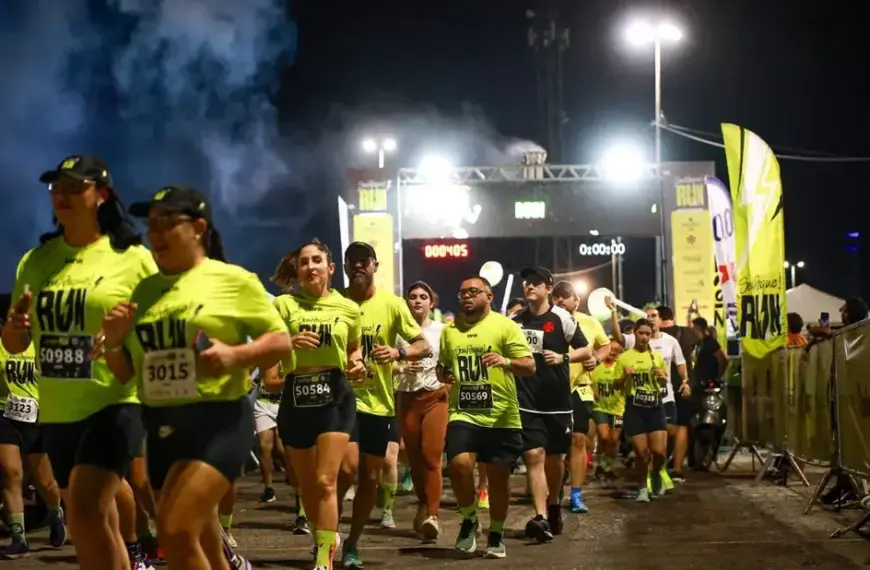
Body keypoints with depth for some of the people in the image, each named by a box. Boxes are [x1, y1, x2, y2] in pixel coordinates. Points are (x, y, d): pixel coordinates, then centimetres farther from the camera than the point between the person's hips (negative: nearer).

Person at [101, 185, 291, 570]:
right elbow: (125, 374, 17)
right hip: (161, 426, 7)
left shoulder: (233, 280, -3)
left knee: (177, 534, -20)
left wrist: (234, 355, -19)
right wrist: (113, 342, -4)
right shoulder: (145, 290, 12)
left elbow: (281, 341, -2)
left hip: (219, 420, -6)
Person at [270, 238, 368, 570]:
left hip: (336, 396, -1)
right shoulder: (284, 304, -1)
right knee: (307, 485, 11)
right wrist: (289, 343, -27)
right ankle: (324, 538, 35)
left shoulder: (349, 309, 5)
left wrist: (357, 364, -1)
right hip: (296, 397, 1)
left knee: (326, 482, -10)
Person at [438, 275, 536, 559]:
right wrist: (442, 374, 1)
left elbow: (530, 366, -8)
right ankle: (469, 520, 6)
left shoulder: (506, 326, -2)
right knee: (459, 464, -20)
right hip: (463, 413, 2)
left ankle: (496, 535, 25)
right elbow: (442, 365, 25)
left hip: (501, 417, -2)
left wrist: (506, 361, -27)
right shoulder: (449, 330, 11)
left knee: (498, 476, 5)